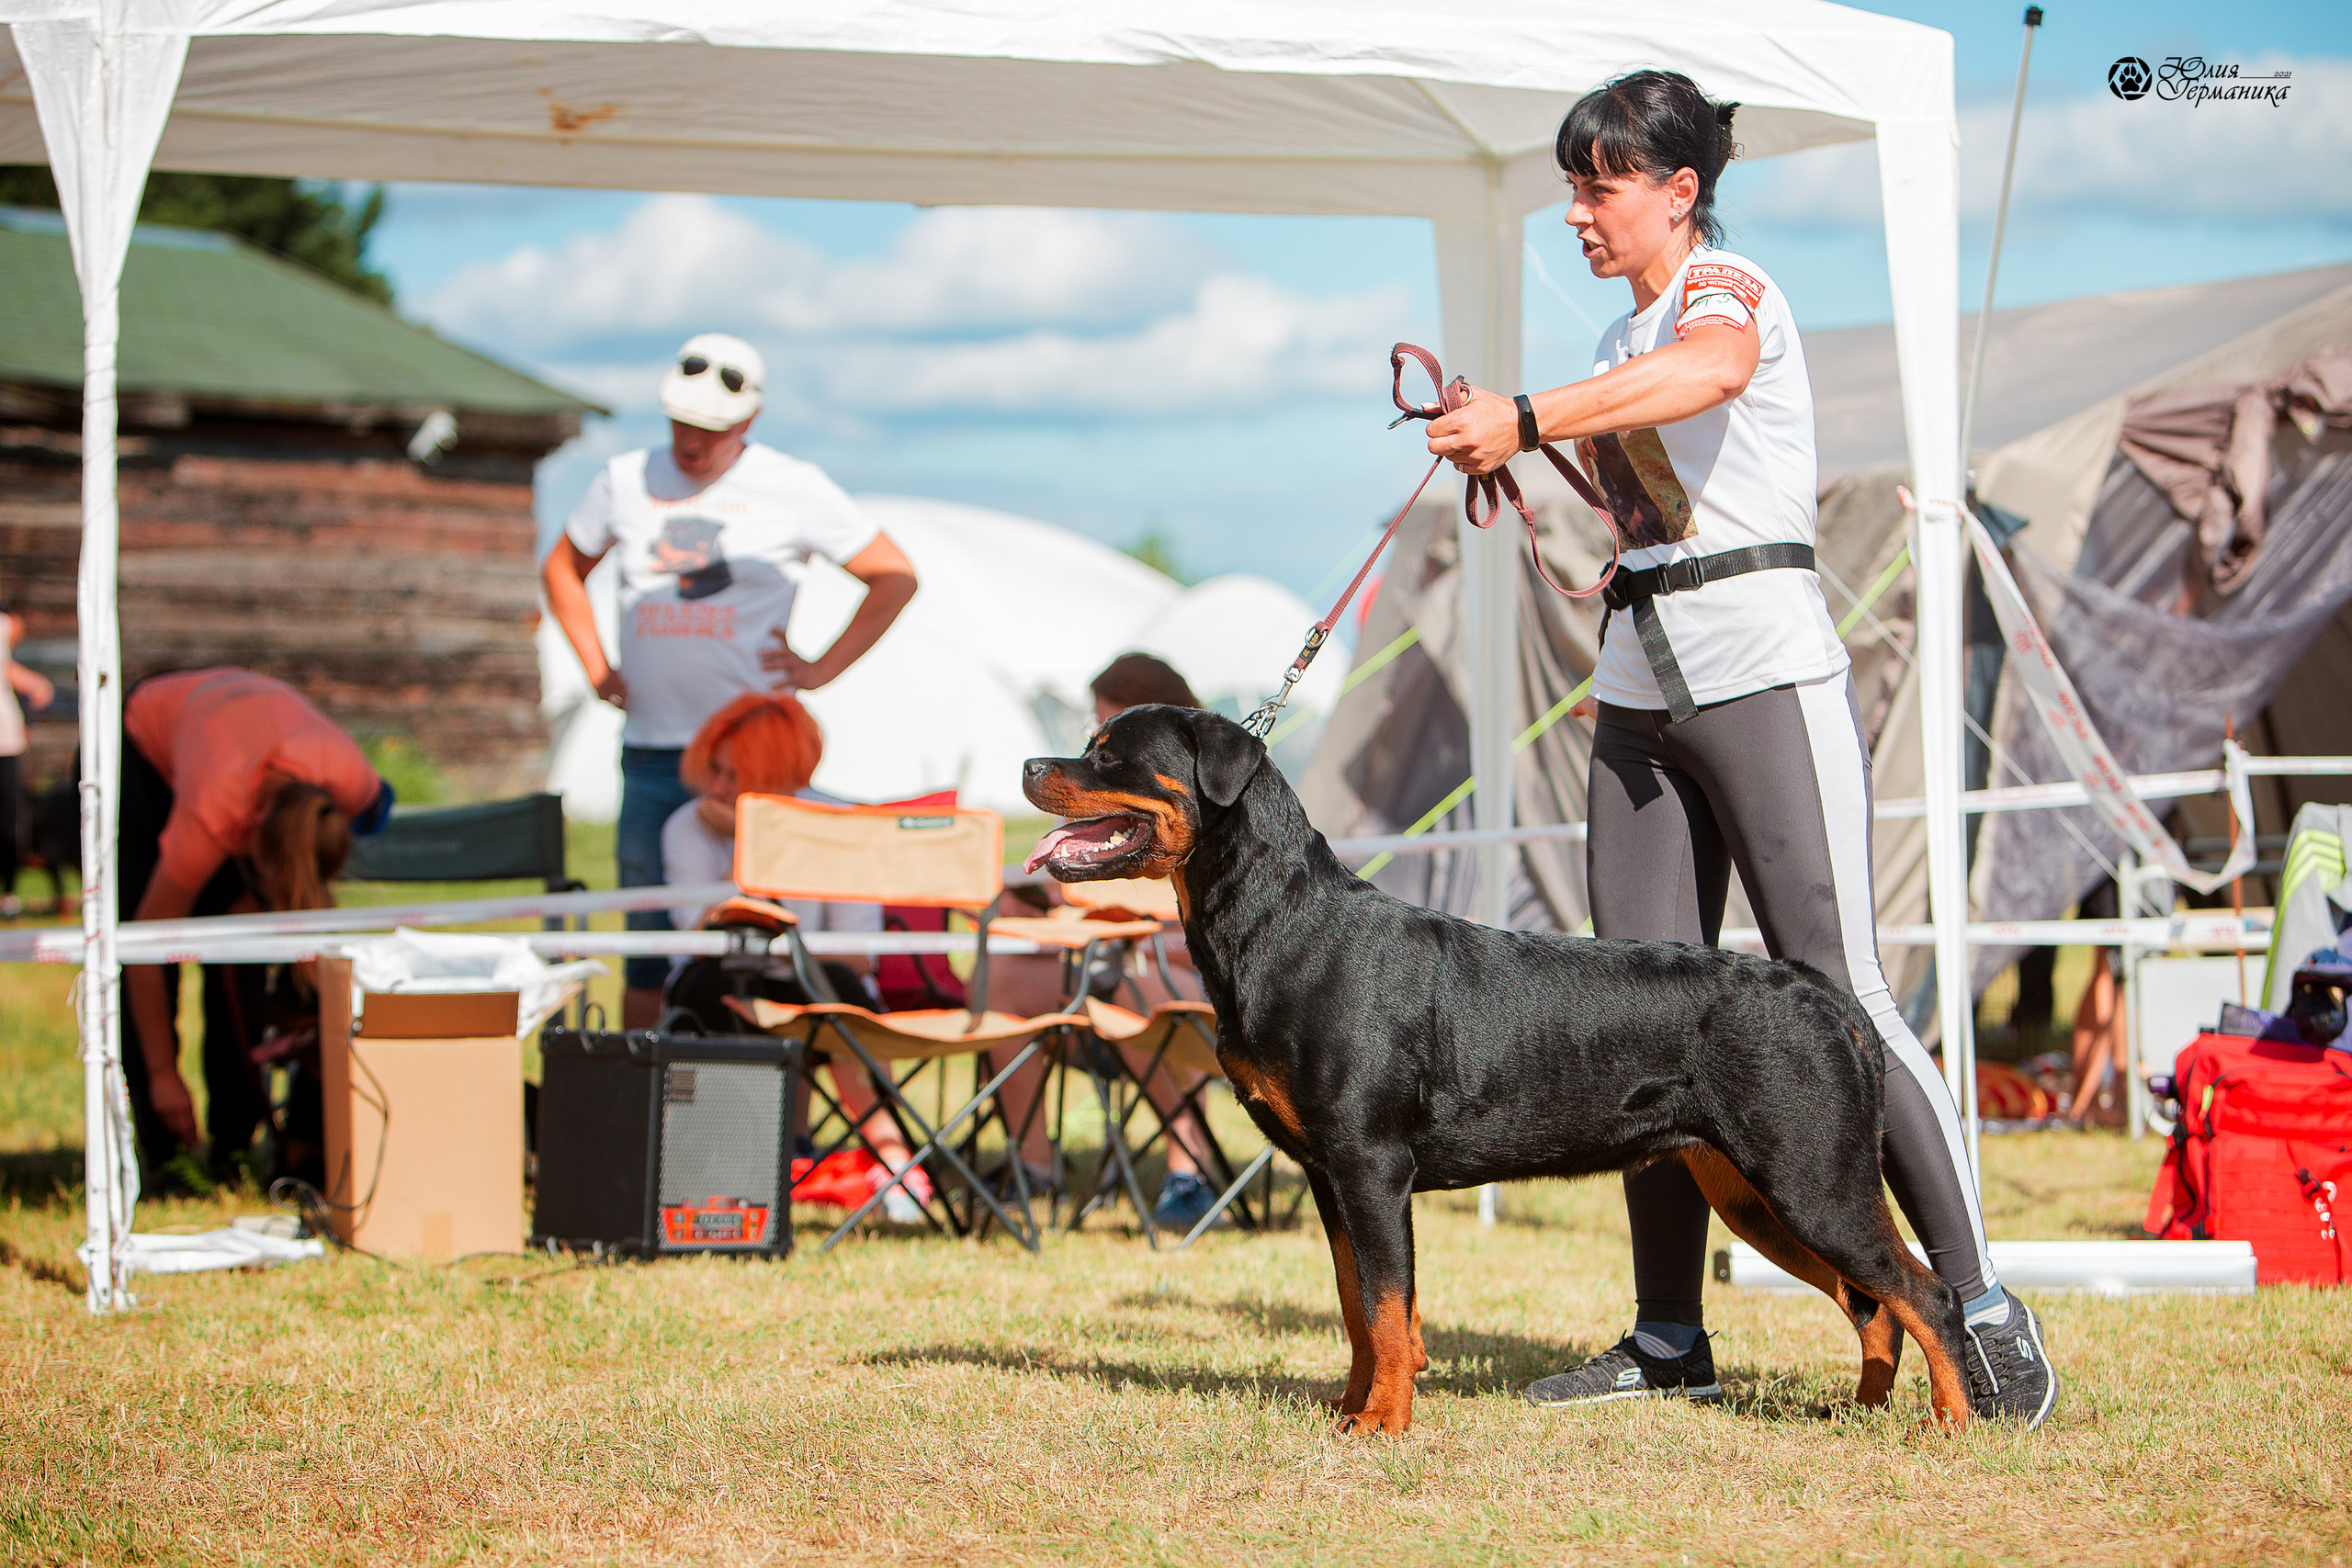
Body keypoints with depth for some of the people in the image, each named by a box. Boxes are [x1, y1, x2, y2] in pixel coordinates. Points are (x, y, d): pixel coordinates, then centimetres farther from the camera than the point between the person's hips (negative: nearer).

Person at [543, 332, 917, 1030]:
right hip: (651, 747, 3)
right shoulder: (625, 481, 10)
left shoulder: (793, 488, 1)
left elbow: (894, 577, 4)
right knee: (648, 934, 2)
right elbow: (563, 568, 26)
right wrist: (595, 664, 13)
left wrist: (822, 668, -1)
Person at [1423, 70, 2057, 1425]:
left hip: (1767, 672, -8)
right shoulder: (1630, 337, 20)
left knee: (1839, 994, -12)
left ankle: (1986, 1312, -7)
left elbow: (1710, 370, -33)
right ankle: (1669, 1338, 8)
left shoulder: (1725, 286, -7)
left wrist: (1524, 420, -37)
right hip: (1642, 688, 8)